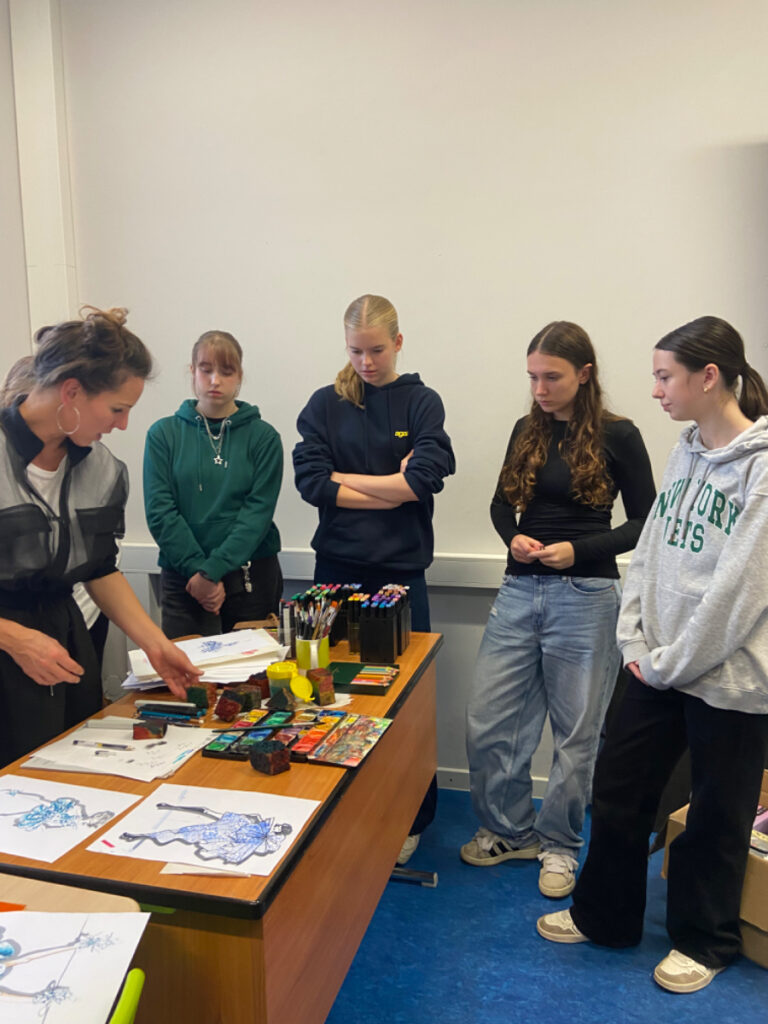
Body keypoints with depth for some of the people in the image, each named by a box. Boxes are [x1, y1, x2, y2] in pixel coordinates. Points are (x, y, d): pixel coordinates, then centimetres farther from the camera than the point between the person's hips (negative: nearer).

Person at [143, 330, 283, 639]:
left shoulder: (263, 436, 1)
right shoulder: (164, 434, 3)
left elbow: (258, 511, -7)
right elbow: (159, 511, -3)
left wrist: (213, 569, -15)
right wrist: (197, 568, -12)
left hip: (251, 575, 0)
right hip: (182, 576, 0)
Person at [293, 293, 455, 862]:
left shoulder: (421, 403, 3)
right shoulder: (325, 405, 6)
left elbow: (426, 475, -13)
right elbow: (310, 480, -7)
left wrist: (346, 480, -6)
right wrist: (391, 491, -9)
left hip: (401, 570, -1)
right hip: (338, 567, 2)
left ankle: (409, 821, 25)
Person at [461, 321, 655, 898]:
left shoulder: (617, 436, -4)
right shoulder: (528, 431, 8)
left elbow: (643, 522, -2)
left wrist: (578, 550, -15)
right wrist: (513, 538, -5)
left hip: (585, 597, -4)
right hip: (520, 591, 5)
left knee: (576, 731, 9)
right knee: (487, 723, 7)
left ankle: (559, 844, 30)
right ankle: (511, 830, 29)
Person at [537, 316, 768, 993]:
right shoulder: (685, 454, 6)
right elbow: (649, 553, 7)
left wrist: (671, 662, -12)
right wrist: (636, 644, 0)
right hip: (660, 667, 7)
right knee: (619, 792, 16)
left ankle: (705, 942, 39)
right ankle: (604, 916, 38)